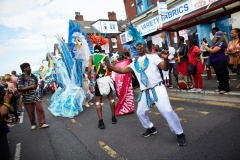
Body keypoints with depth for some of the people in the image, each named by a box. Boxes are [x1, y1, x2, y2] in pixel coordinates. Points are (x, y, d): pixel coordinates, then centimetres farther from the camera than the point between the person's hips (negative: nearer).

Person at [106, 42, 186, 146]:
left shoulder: (153, 57, 2)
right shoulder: (134, 63, 12)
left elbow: (165, 68, -8)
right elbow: (122, 70, 6)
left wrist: (165, 59, -29)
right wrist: (109, 66, -8)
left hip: (157, 88, -5)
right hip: (144, 91, 6)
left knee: (167, 111, -14)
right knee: (140, 112, 15)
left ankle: (179, 134, 6)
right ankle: (151, 128, 39)